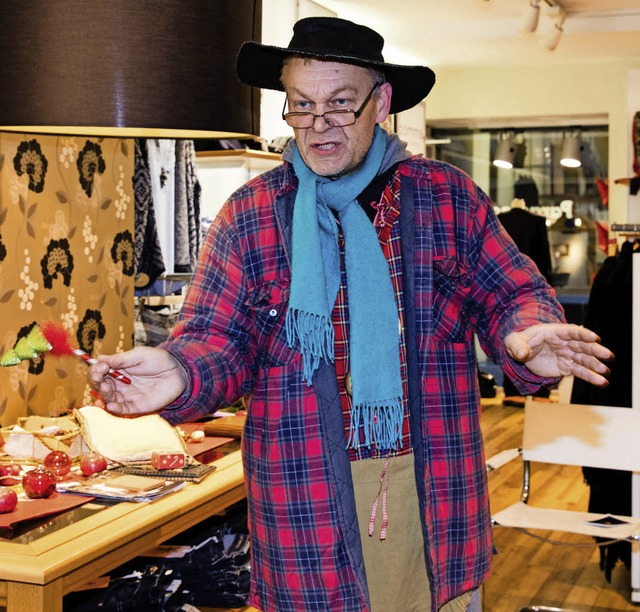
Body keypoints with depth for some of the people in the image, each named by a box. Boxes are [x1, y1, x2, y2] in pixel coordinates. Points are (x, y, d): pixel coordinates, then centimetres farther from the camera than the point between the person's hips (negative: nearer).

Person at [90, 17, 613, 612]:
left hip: (437, 487, 2)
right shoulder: (249, 214, 0)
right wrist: (180, 372, -25)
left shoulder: (447, 196, 3)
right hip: (308, 497, -1)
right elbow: (219, 336, -2)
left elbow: (510, 294, 3)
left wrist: (527, 336, -21)